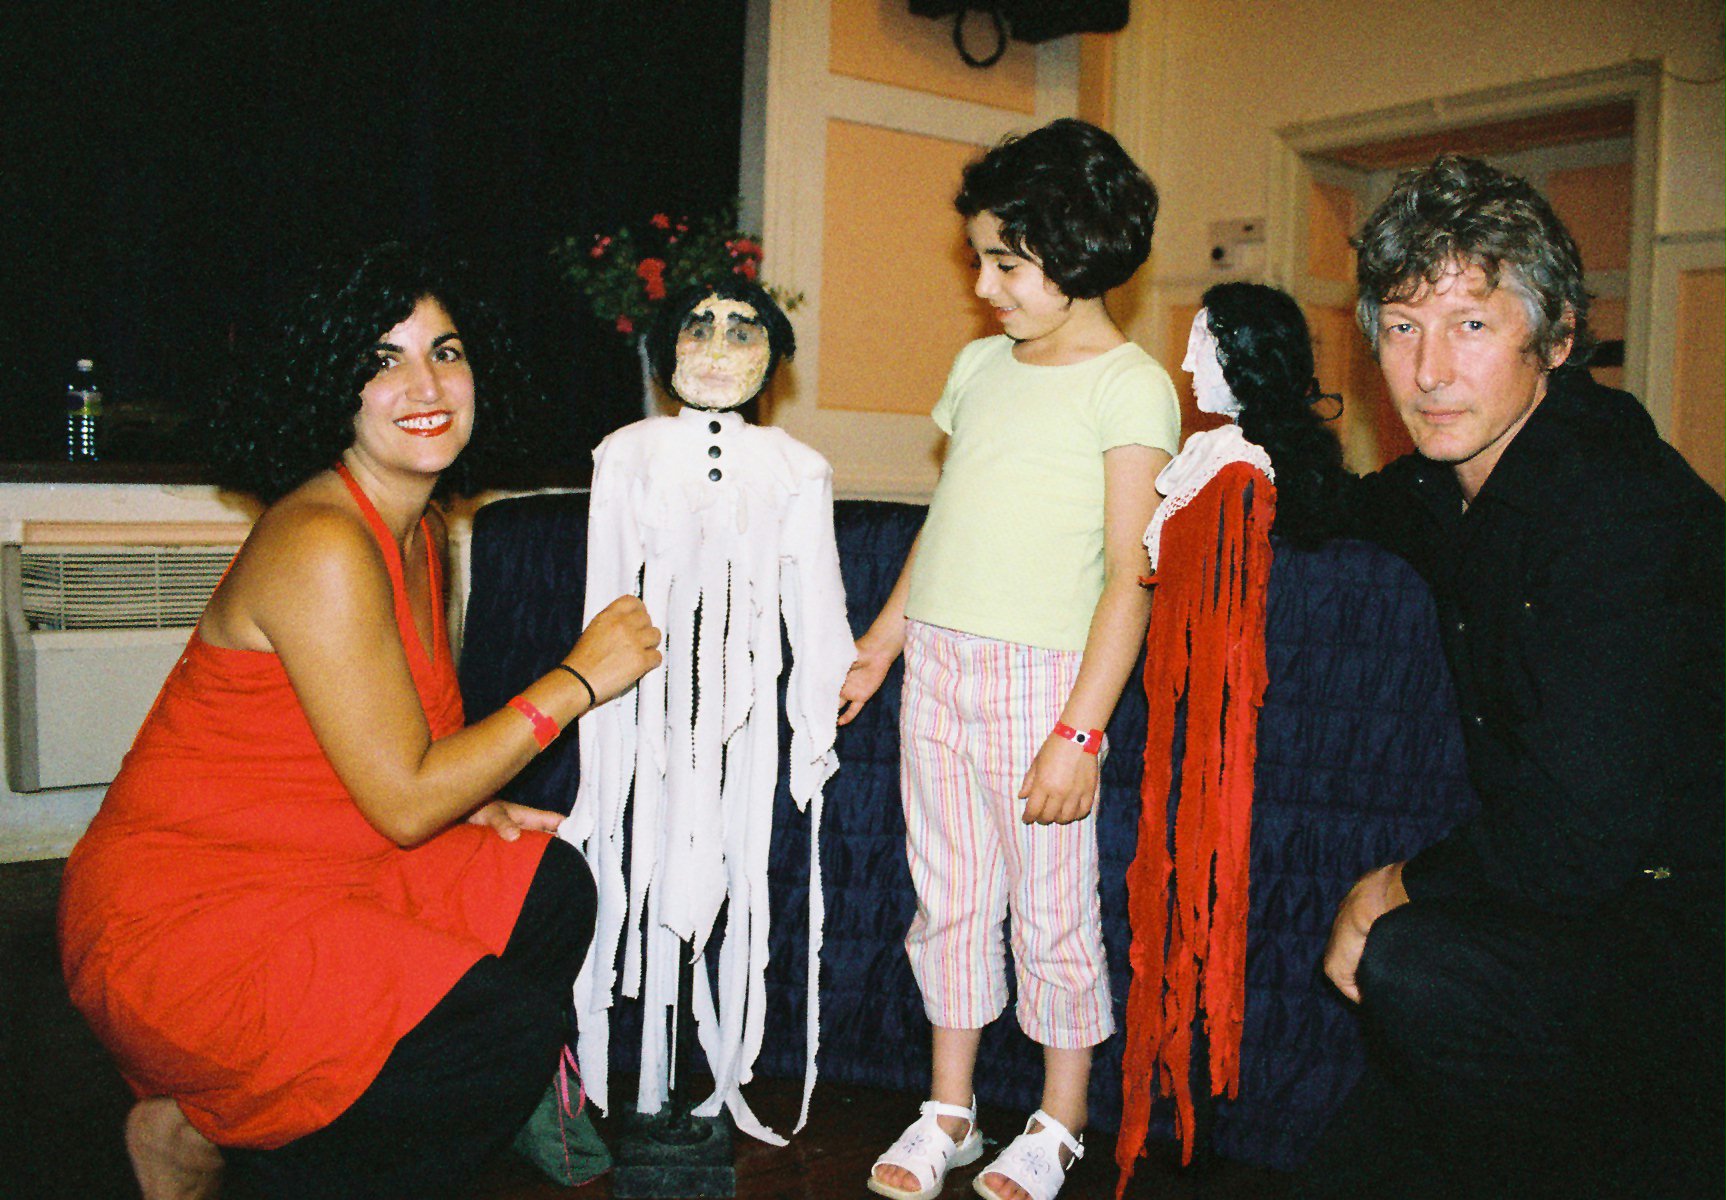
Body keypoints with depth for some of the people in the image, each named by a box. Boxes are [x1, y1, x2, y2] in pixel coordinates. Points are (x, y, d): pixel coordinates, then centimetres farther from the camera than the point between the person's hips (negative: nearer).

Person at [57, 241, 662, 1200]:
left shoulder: (423, 531, 7)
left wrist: (467, 803, -1)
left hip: (310, 871, 9)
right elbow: (404, 803, -23)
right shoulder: (321, 546, -23)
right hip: (180, 914, -9)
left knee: (550, 891, 1)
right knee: (510, 1039, -18)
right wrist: (577, 679, -17)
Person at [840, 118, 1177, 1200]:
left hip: (1041, 675, -6)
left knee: (1054, 910, 5)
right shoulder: (981, 364, 13)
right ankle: (949, 1111, 27)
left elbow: (1133, 577, -12)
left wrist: (1079, 732, -18)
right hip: (937, 667, 6)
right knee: (950, 899, 13)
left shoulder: (1131, 385, -7)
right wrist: (879, 647, 19)